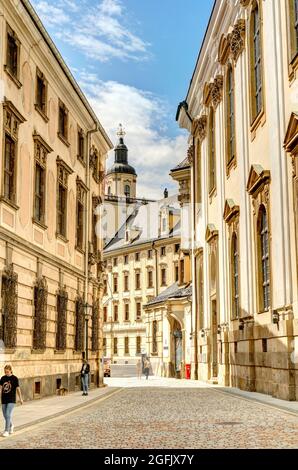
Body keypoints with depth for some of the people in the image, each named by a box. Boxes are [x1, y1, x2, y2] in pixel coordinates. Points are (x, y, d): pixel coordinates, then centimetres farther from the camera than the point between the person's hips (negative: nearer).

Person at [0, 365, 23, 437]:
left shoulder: (15, 378, -6)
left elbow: (18, 389, -1)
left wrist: (20, 399, 3)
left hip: (11, 400, -4)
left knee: (8, 415, -12)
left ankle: (6, 431, -6)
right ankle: (11, 426, 36)